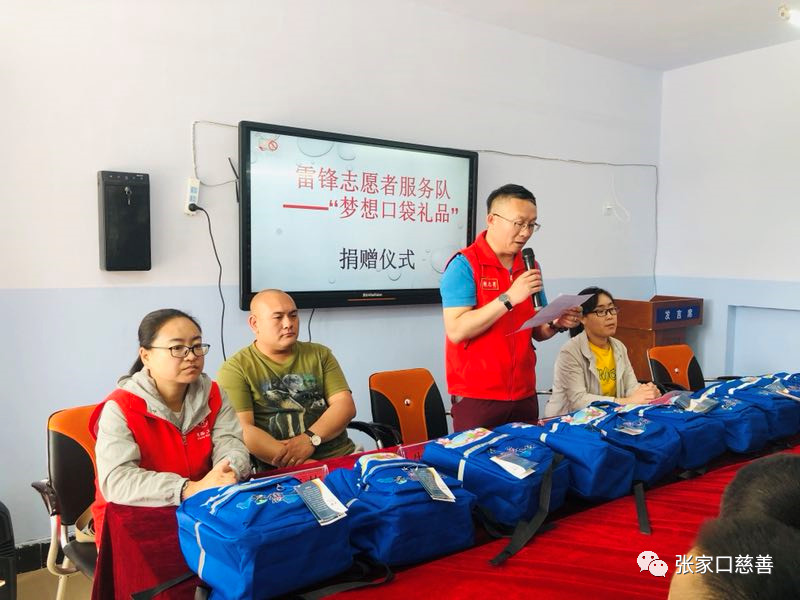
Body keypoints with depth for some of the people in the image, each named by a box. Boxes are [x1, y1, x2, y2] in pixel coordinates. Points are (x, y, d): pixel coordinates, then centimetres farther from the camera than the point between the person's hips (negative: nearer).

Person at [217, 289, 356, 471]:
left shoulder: (320, 354, 15)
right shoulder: (235, 369, 2)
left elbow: (346, 405, 6)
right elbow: (242, 429, -9)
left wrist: (310, 439, -13)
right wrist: (304, 464, -18)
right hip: (279, 472, -4)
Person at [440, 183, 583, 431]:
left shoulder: (530, 267, 8)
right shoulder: (464, 264, -11)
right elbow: (456, 331, -20)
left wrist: (557, 324, -6)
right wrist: (509, 298, -24)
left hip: (524, 395, 6)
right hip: (476, 397, -6)